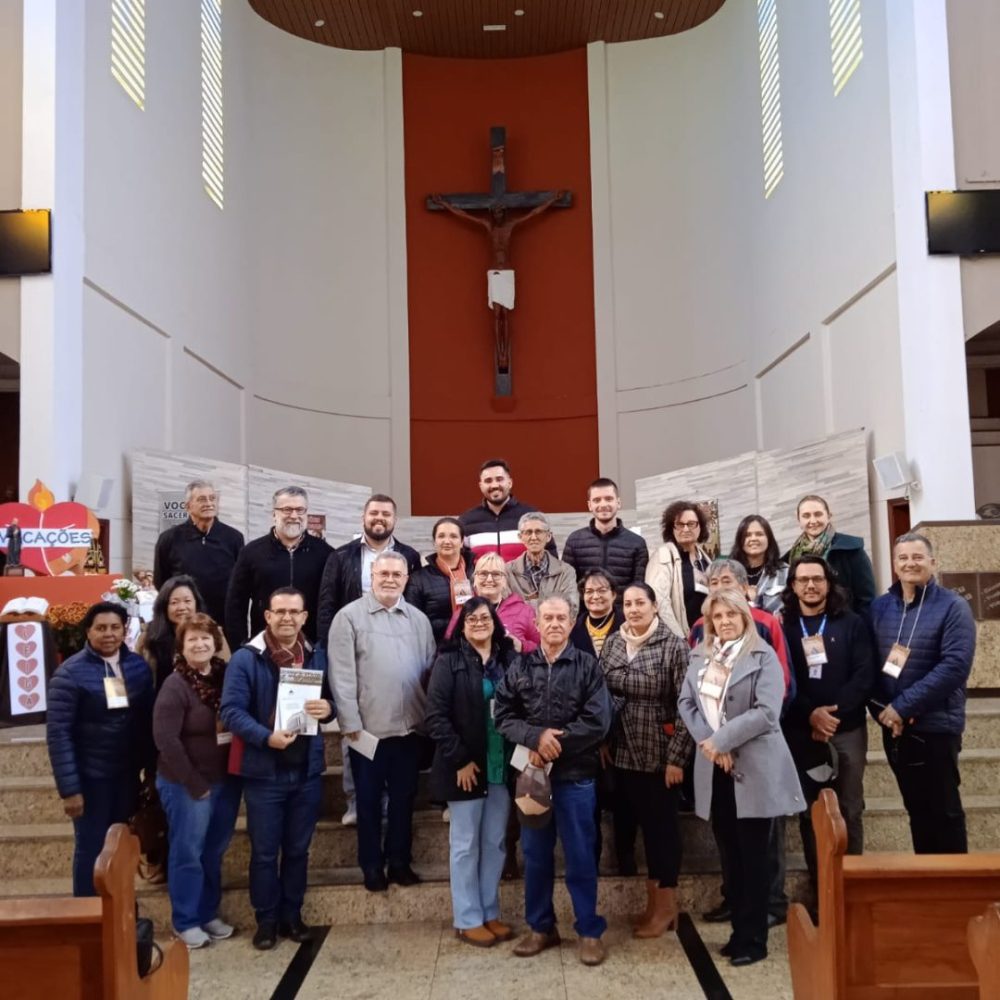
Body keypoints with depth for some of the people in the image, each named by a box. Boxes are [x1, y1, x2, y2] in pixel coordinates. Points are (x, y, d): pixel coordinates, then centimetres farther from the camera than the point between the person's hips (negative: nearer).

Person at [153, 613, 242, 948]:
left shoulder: (226, 676, 2)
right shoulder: (175, 685, -14)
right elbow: (165, 739, -18)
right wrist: (195, 784, -15)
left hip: (226, 780, 5)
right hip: (187, 785, -5)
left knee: (214, 852, 16)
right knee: (188, 853, 6)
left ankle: (209, 914, 31)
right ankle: (186, 922, 20)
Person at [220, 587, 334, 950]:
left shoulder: (316, 657, 7)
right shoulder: (245, 658, -9)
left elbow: (331, 700, 14)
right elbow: (230, 710, -15)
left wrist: (328, 708, -10)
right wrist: (266, 736, -28)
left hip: (307, 769, 4)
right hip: (264, 770, -4)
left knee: (298, 849, 14)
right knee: (264, 851, 6)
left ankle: (292, 915, 28)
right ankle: (266, 920, 21)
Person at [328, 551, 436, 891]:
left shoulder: (419, 619, 8)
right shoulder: (349, 616, -5)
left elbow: (430, 669, 10)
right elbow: (342, 674, -8)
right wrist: (350, 723, -11)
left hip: (410, 726, 3)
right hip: (368, 727, -3)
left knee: (404, 797, 13)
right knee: (369, 799, 9)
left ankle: (400, 861, 27)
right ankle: (372, 866, 22)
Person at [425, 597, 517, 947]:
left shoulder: (509, 660, 5)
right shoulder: (449, 661, -6)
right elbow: (436, 716, -11)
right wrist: (459, 760, -14)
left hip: (502, 767, 4)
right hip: (465, 766, -4)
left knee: (495, 843, 12)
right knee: (466, 845, 7)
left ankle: (489, 912, 25)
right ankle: (468, 919, 17)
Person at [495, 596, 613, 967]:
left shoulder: (588, 666, -3)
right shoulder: (520, 667, 4)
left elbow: (598, 722, -11)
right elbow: (503, 716, -2)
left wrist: (555, 743, -14)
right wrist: (536, 737, -18)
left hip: (576, 774, -2)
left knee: (580, 855, 6)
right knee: (535, 853, 12)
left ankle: (589, 930, 19)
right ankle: (540, 926, 27)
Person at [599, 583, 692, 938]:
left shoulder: (673, 646, -11)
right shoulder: (612, 643, 5)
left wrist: (677, 757, -15)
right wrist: (602, 742, 4)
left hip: (660, 754, -5)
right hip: (624, 753, 5)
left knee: (663, 824, 6)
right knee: (645, 823, 14)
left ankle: (666, 905, 19)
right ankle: (653, 899, 27)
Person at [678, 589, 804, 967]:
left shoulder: (763, 656, -6)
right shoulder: (699, 656, 11)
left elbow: (766, 712, -16)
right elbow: (686, 702, 4)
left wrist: (721, 740, -16)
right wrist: (707, 742, -12)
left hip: (754, 768, -5)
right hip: (715, 768, 5)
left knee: (753, 855, 3)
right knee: (731, 853, 13)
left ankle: (754, 939, 13)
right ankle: (740, 930, 24)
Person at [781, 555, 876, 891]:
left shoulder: (852, 624, 4)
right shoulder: (782, 627, 3)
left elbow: (864, 676, -4)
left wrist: (833, 713, -14)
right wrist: (810, 714, -16)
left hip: (847, 731, 0)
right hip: (800, 733, 0)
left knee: (850, 812, 5)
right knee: (809, 813, 5)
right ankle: (819, 888, 14)